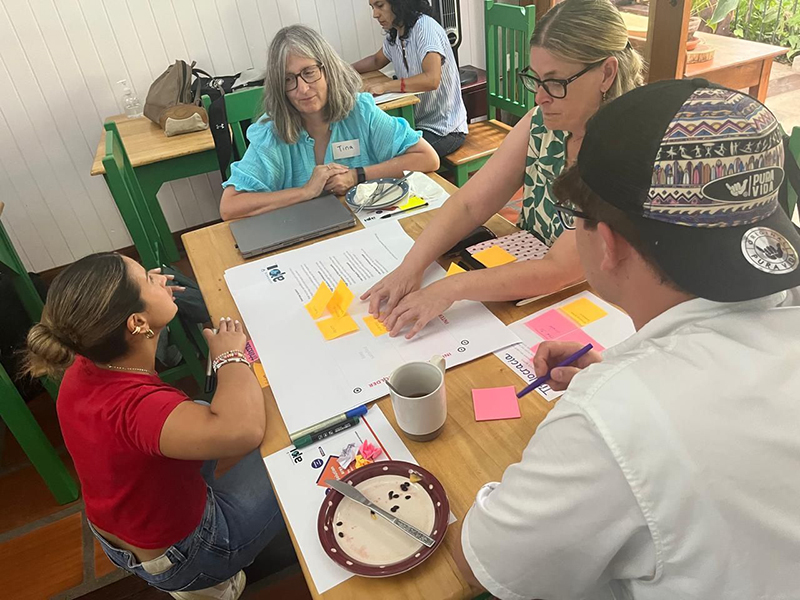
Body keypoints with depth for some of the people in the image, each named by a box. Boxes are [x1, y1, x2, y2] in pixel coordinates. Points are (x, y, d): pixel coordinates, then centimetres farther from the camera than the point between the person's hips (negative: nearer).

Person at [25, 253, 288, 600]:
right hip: (180, 555, -7)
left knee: (207, 410, 21)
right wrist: (230, 354, -37)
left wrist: (152, 293, -7)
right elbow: (243, 430, -57)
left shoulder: (83, 366, -15)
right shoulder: (134, 407, -40)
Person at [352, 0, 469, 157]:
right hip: (416, 123, 8)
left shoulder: (424, 27, -18)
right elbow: (377, 60, 25)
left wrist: (385, 86, -30)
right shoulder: (394, 35, 6)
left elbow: (432, 79, -31)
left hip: (443, 130, -8)